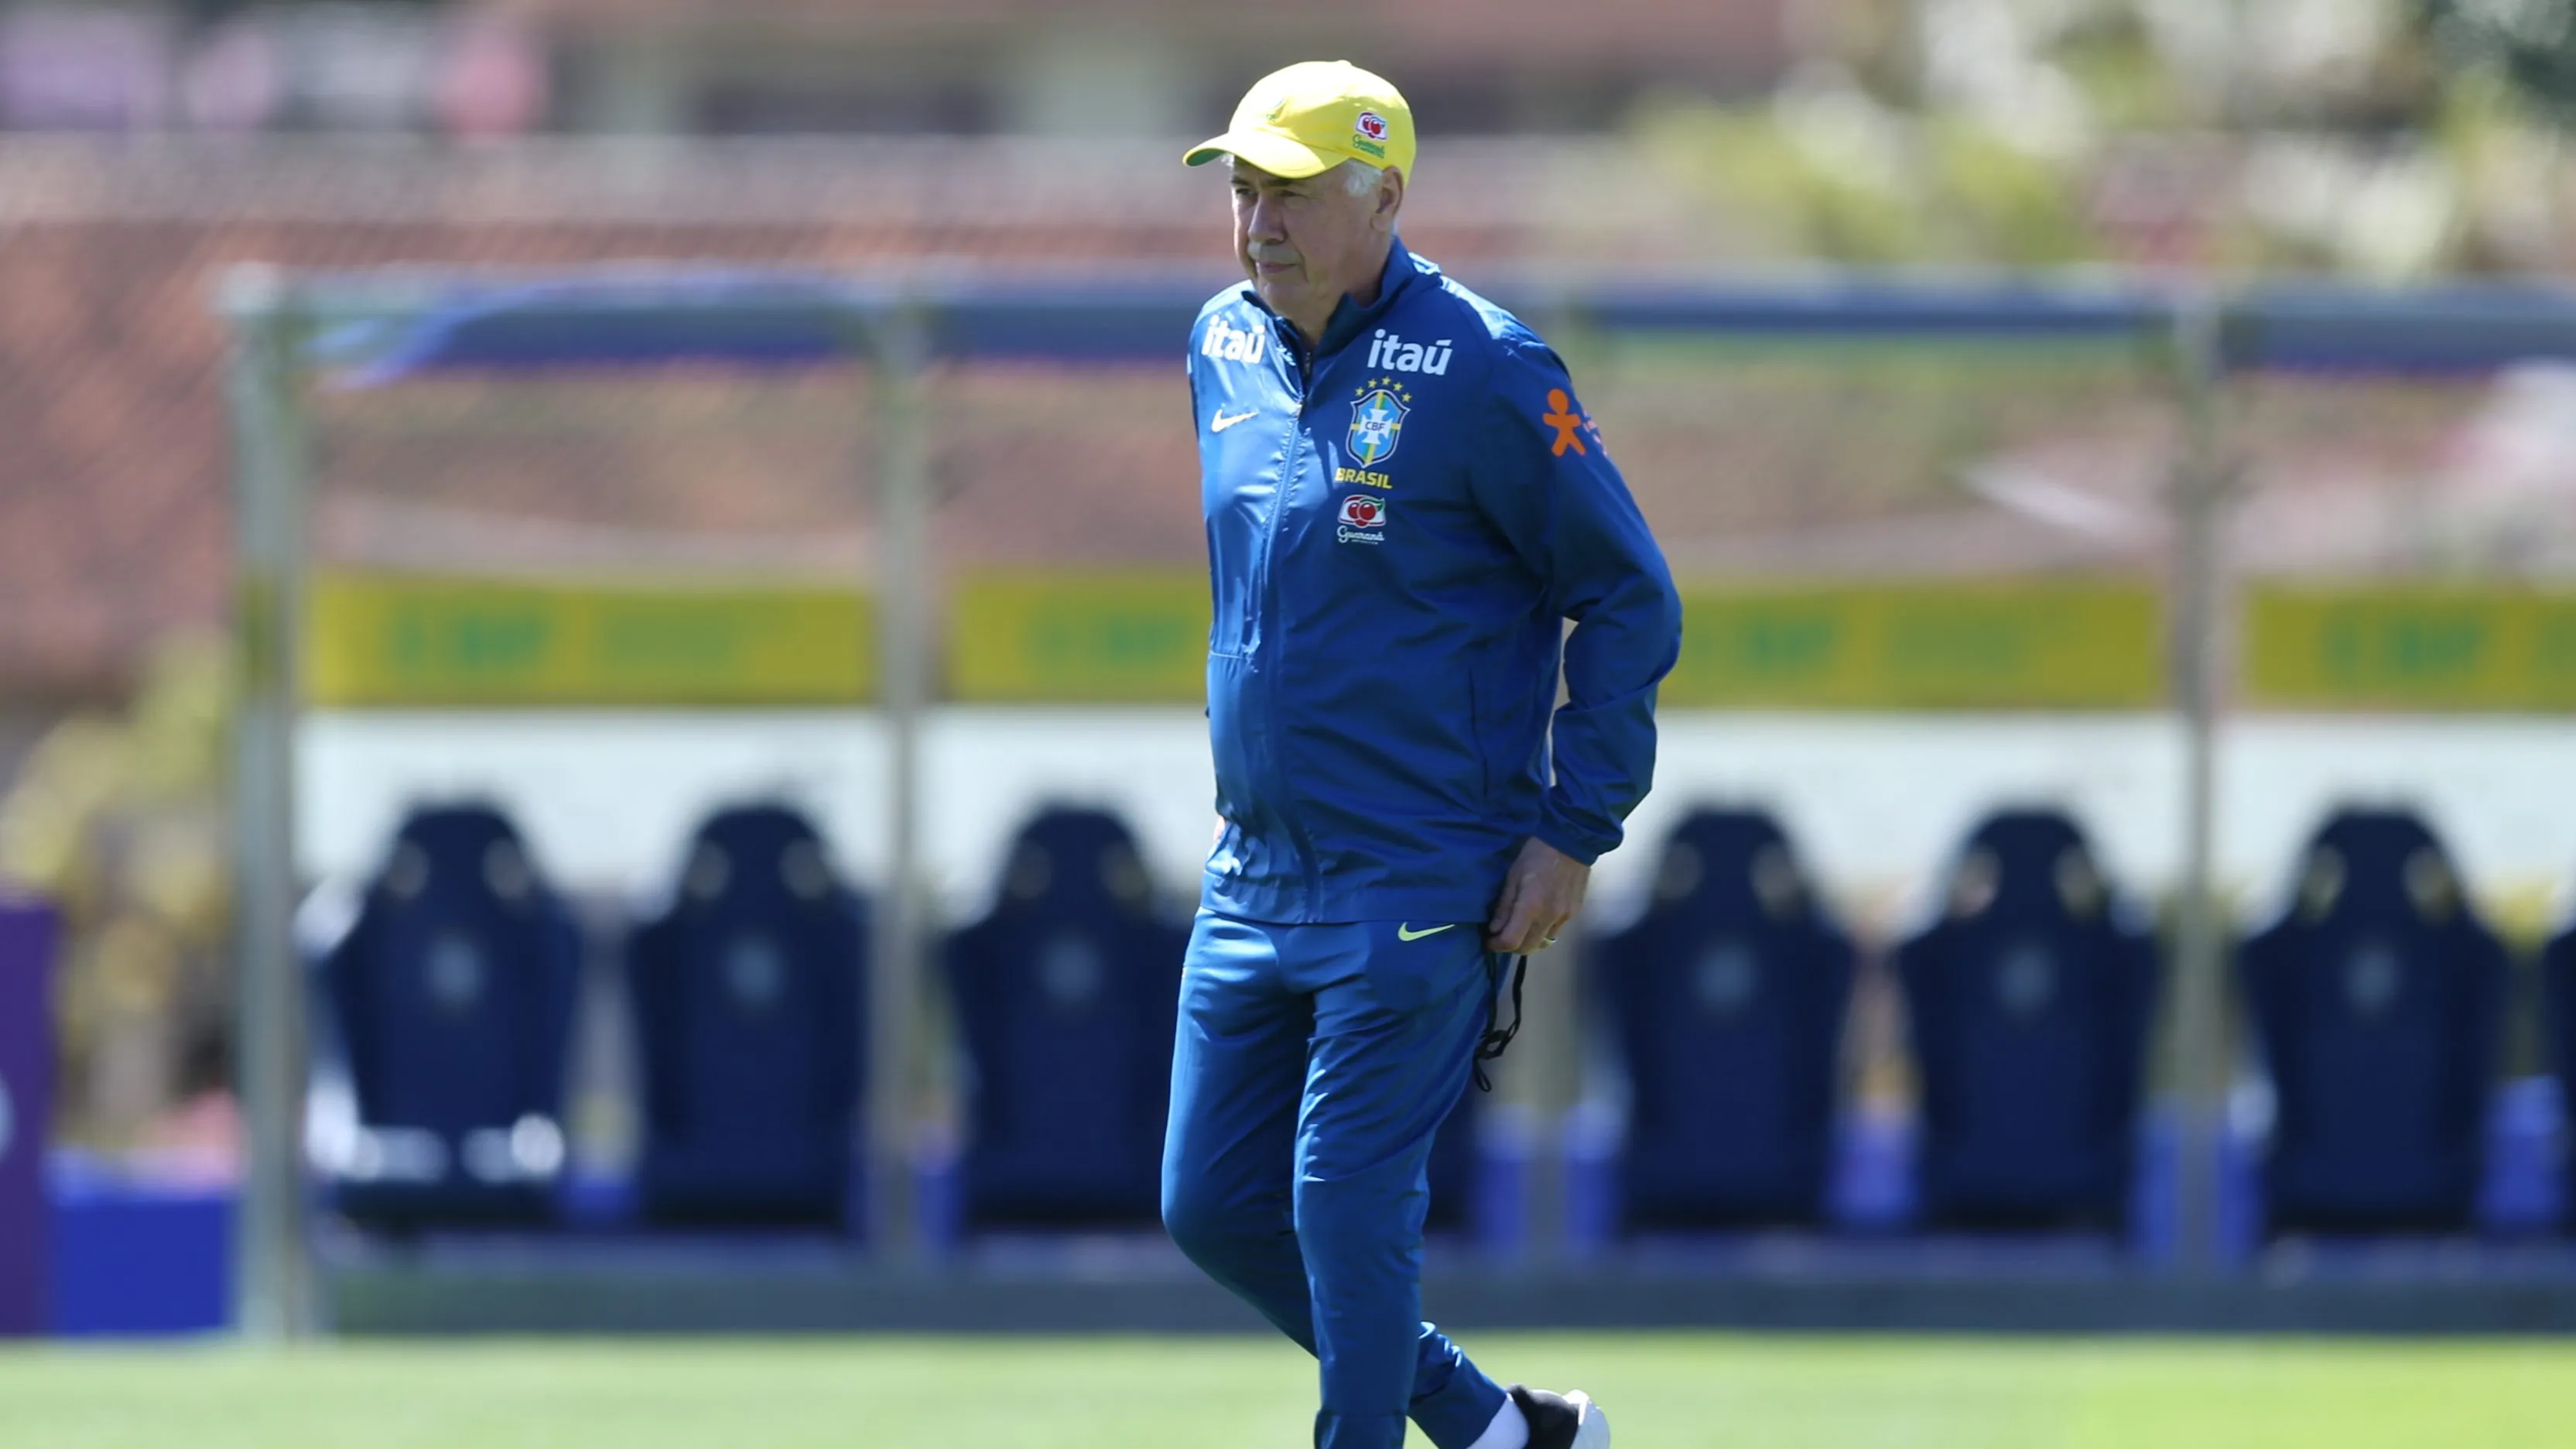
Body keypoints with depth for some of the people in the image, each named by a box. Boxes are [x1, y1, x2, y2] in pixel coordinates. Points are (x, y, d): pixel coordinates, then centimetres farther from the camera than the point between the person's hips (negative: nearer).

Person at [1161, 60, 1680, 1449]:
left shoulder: (1481, 371, -13)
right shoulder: (1224, 351, 8)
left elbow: (1631, 601, -9)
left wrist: (1575, 830, -13)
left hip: (1421, 882, -8)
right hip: (1255, 871, 8)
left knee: (1347, 1201, -10)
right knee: (1212, 1205, 8)